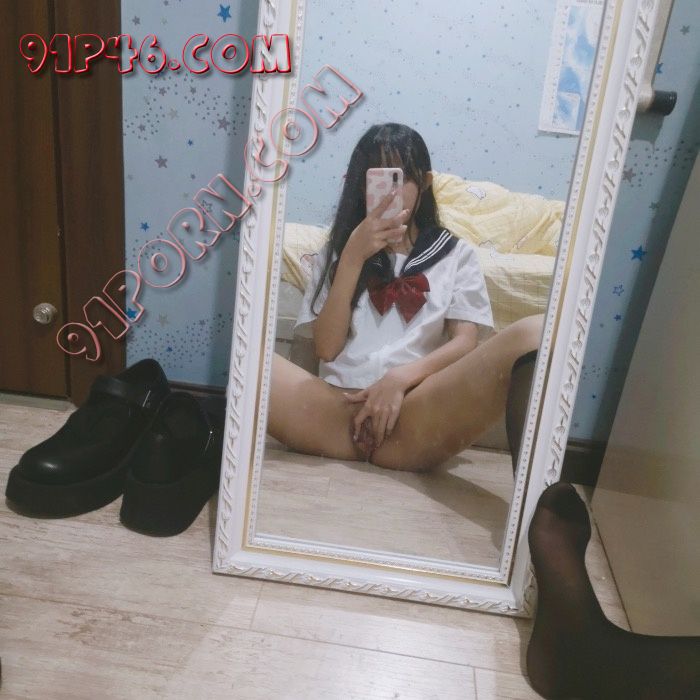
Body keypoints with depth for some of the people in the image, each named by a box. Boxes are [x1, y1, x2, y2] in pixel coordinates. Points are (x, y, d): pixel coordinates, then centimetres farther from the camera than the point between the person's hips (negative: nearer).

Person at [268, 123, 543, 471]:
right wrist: (354, 256, -2)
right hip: (337, 412, 1)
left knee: (533, 333, -27)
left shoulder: (456, 253, 18)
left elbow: (466, 342, 5)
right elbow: (326, 347, 7)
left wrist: (400, 377, -13)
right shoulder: (339, 249, 21)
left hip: (414, 419, 0)